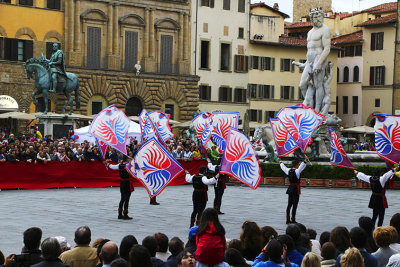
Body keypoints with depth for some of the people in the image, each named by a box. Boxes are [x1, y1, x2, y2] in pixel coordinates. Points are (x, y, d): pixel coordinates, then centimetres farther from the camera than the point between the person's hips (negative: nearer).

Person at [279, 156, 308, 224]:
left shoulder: (288, 170, 5)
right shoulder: (297, 171, -13)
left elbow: (283, 167, 23)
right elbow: (302, 166, -30)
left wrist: (280, 162, 42)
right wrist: (305, 160, -39)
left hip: (290, 189, 7)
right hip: (296, 189, -7)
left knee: (289, 205, 10)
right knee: (295, 205, -3)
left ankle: (288, 220, 13)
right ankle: (293, 220, -2)